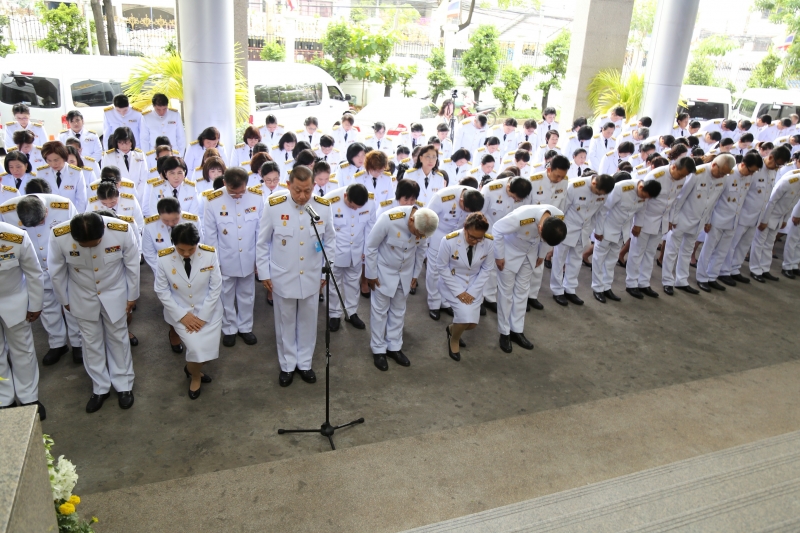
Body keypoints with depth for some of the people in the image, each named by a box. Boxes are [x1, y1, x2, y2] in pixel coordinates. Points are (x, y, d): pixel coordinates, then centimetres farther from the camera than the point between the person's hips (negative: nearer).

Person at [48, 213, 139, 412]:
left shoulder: (122, 230, -31)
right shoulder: (59, 236, -29)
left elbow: (132, 265, -13)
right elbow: (56, 272, -9)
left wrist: (132, 296, -3)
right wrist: (65, 300, 3)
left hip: (115, 294, -1)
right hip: (83, 297, 1)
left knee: (118, 339, 15)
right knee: (91, 342, 14)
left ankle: (124, 385, 33)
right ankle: (100, 388, 34)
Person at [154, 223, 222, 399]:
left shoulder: (210, 254, -17)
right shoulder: (164, 258, -17)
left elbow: (216, 287, -9)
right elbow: (161, 291, -7)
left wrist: (203, 316, -13)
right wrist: (182, 315, -13)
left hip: (208, 310, 1)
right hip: (180, 311, -1)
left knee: (209, 350, -7)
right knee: (196, 349, -16)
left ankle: (192, 369, 30)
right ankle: (195, 374, 19)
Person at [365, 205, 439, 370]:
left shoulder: (424, 225, -20)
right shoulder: (388, 219, -33)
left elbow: (421, 250, 1)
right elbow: (371, 246, -19)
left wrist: (415, 274, 9)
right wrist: (371, 274, -12)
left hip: (406, 273, 4)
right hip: (383, 272, -4)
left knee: (398, 311, 15)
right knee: (380, 311, 7)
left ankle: (394, 347, 29)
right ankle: (378, 350, 21)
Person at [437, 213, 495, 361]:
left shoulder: (489, 242, -20)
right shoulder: (449, 240, -28)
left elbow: (487, 269, -7)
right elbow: (442, 267, -15)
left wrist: (472, 292, -12)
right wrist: (458, 291, -17)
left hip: (474, 284, 3)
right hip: (452, 283, -3)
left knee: (472, 323, -1)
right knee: (465, 316, -20)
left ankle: (452, 329, 36)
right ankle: (453, 339, 15)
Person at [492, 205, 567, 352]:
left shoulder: (559, 216, -24)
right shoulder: (521, 217, -43)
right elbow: (496, 229, -28)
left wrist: (541, 254, 8)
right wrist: (499, 256, -19)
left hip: (530, 253, 5)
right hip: (510, 252, -5)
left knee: (522, 291, 12)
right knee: (506, 291, 4)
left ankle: (517, 331, 24)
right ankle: (504, 333, 18)